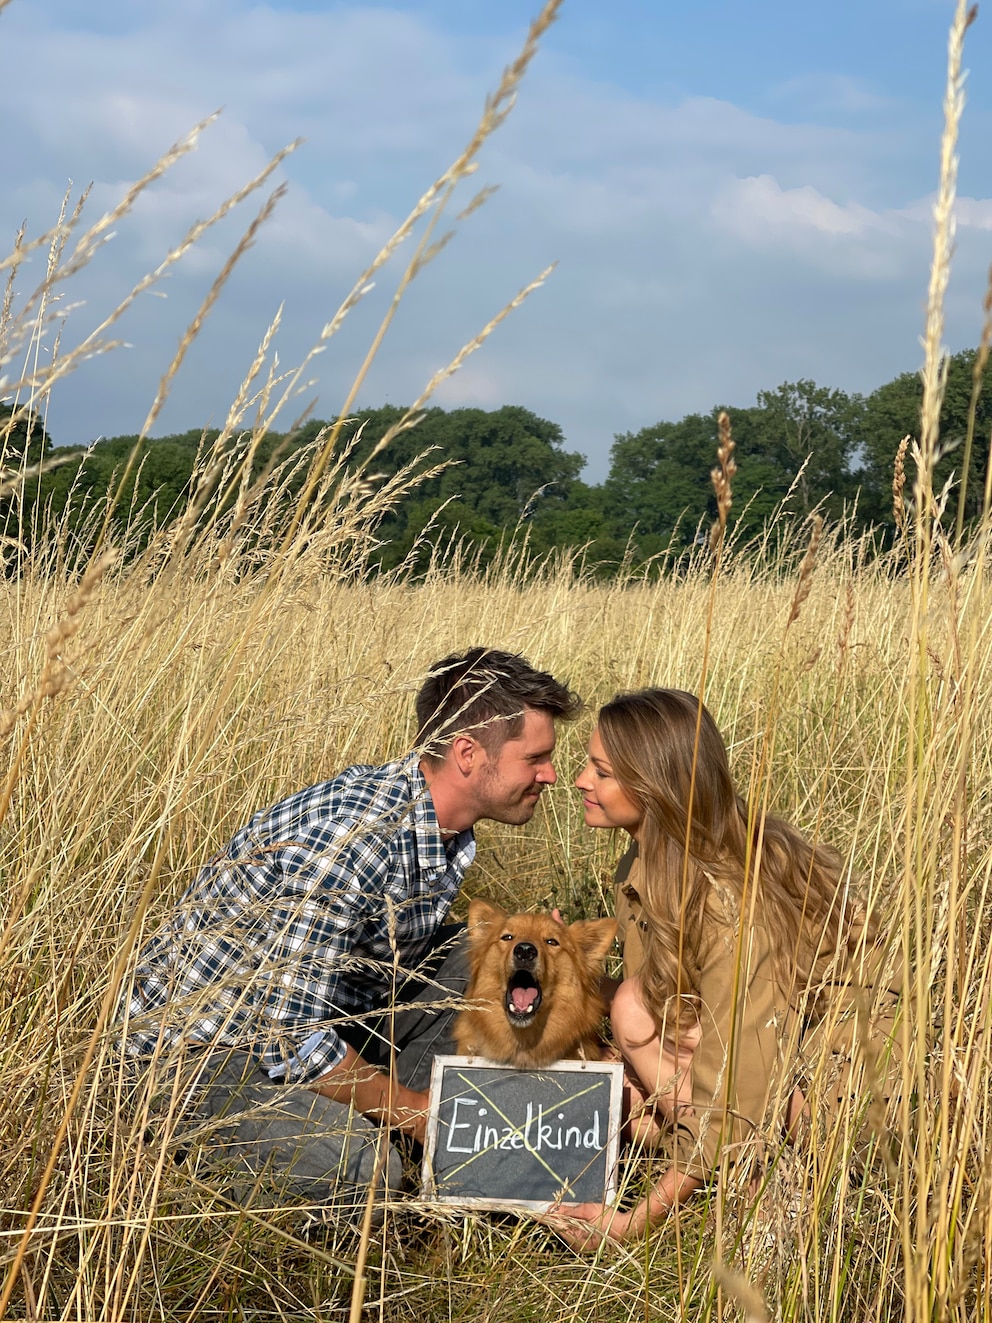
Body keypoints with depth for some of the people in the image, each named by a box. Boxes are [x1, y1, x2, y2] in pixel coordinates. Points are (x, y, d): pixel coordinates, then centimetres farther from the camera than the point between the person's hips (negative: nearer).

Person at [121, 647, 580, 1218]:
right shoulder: (346, 840, -32)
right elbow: (292, 1040, -31)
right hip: (207, 1041, -9)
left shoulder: (448, 828, -2)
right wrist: (415, 1110, -18)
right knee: (360, 1170, -31)